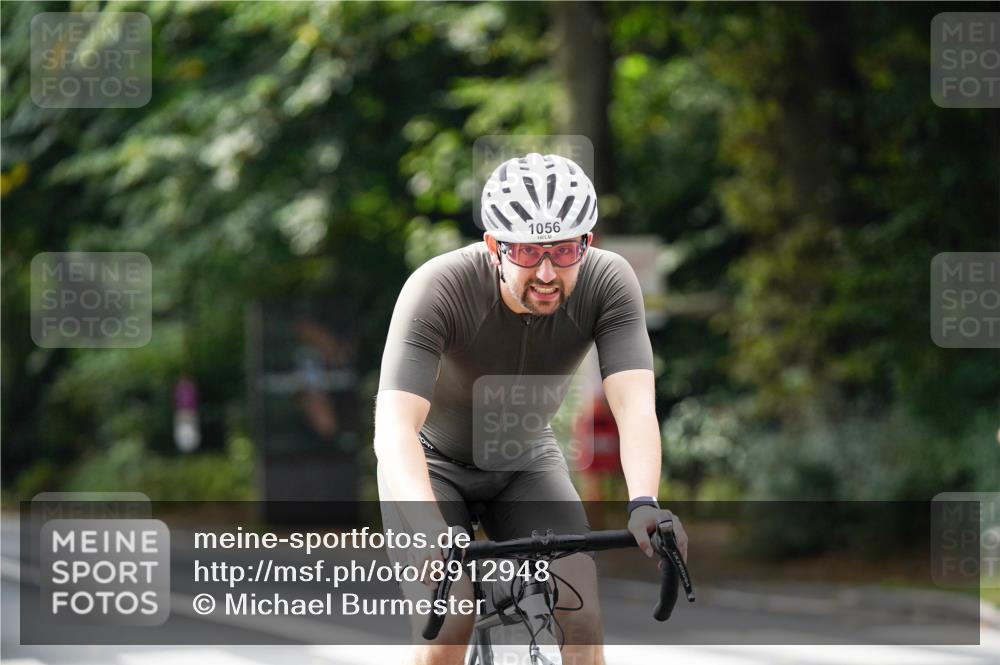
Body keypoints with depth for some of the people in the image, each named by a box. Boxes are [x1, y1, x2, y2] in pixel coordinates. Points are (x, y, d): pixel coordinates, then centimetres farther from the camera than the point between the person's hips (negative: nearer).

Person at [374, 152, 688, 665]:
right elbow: (394, 425, -44)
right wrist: (431, 528, -61)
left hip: (526, 460, 3)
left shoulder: (609, 283, -26)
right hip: (433, 461, -3)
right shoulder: (437, 289, -34)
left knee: (581, 617, -15)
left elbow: (635, 405, -36)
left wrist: (644, 505, -55)